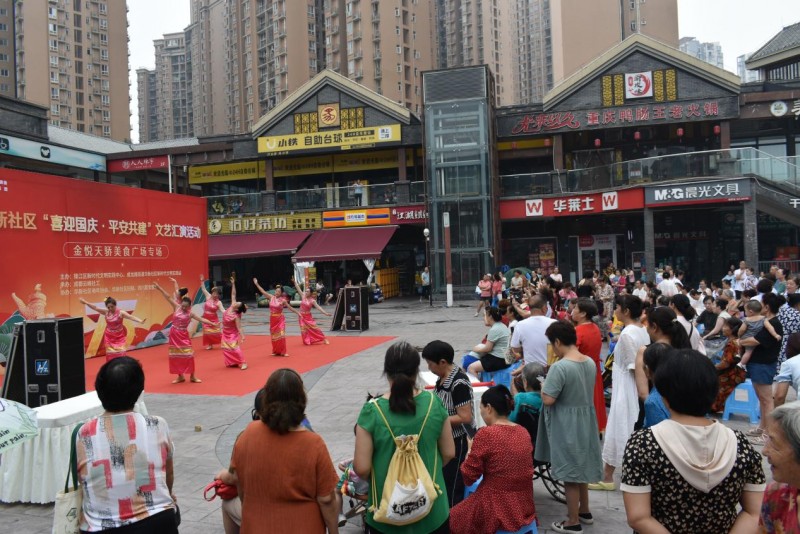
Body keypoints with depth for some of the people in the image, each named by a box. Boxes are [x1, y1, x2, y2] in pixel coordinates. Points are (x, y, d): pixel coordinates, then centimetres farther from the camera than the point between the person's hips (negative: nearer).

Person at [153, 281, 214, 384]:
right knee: (176, 356, 7)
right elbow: (168, 297, -4)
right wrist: (159, 288, -8)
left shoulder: (190, 313, -5)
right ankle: (180, 376, 19)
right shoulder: (176, 307, -1)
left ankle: (192, 376, 6)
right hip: (174, 335, 2)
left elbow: (201, 319, -8)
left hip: (183, 335, -2)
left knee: (188, 355, -4)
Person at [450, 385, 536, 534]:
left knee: (453, 517, 19)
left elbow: (469, 477, -9)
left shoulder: (486, 434, -17)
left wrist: (470, 452, 6)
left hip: (496, 512, -6)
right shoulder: (524, 433, 2)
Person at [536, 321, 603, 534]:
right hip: (586, 421, 8)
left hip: (566, 425, -8)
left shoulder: (559, 367, -24)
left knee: (570, 472, 4)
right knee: (581, 467, 22)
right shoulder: (590, 363, 1)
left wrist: (544, 386, -4)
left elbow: (548, 400, -23)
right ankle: (584, 511, 37)